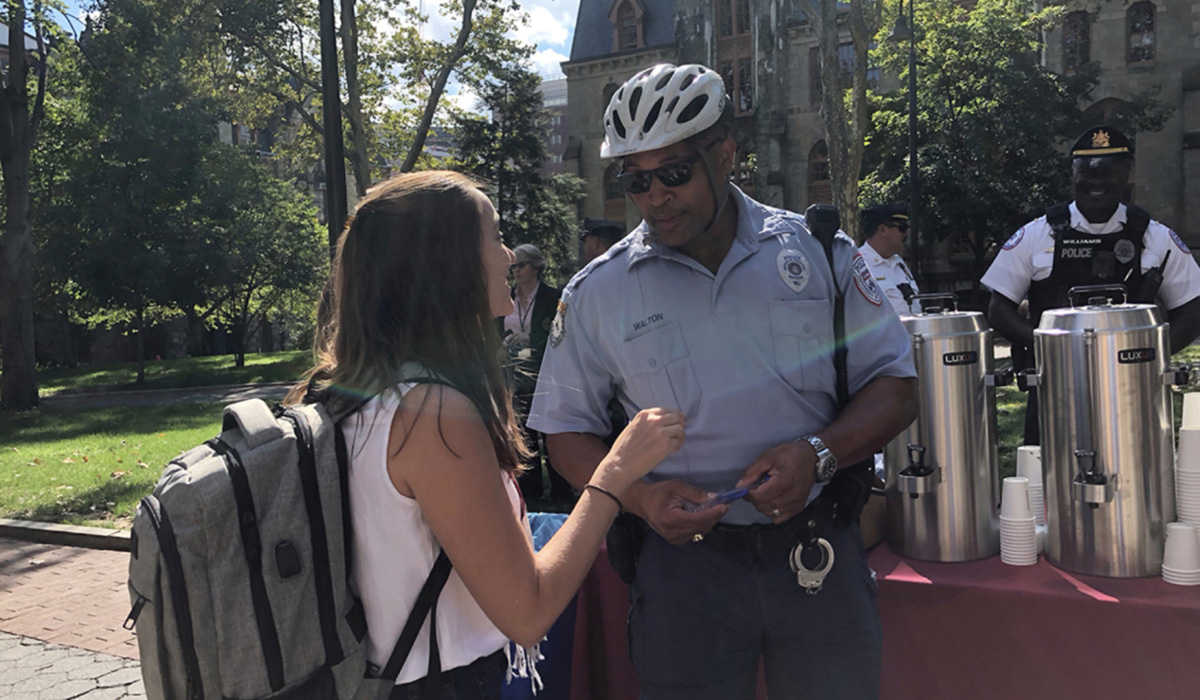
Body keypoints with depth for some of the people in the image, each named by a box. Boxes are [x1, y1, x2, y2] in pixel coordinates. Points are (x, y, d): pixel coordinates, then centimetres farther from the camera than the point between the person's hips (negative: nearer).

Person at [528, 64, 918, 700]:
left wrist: (818, 454, -15)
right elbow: (567, 429, 4)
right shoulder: (597, 292, -1)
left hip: (819, 550, 1)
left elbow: (893, 385, 3)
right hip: (684, 557, 0)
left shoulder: (817, 253, 0)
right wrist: (641, 496, -14)